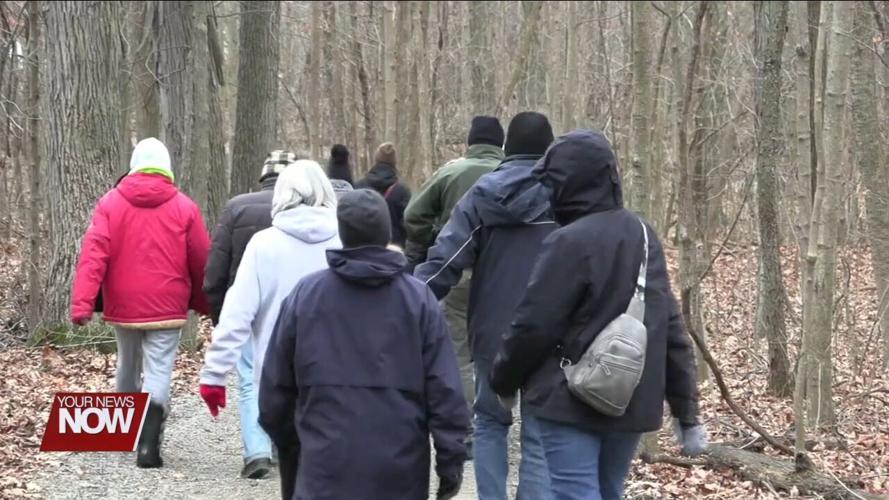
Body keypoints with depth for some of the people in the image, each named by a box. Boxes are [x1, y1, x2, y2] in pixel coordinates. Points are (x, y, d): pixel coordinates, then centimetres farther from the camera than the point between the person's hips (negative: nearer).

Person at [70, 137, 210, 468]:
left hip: (122, 305, 2)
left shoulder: (110, 203, -1)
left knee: (127, 365, 21)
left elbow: (93, 255, -10)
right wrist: (204, 304, 16)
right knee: (158, 372, -4)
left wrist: (82, 304, -15)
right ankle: (148, 442, -21)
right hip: (166, 307, -2)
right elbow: (201, 262, 2)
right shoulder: (184, 208, -3)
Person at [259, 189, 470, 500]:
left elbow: (277, 384, 7)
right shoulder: (418, 297, -1)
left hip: (328, 467, 0)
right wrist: (451, 460, 1)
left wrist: (285, 438, 24)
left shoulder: (305, 294, 0)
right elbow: (444, 389, -5)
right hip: (400, 469, 1)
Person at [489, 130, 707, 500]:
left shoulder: (570, 242, -15)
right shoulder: (643, 236, 8)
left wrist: (504, 380, 6)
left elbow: (533, 325, -12)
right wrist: (686, 411, 13)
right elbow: (670, 327, 9)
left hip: (572, 403, -7)